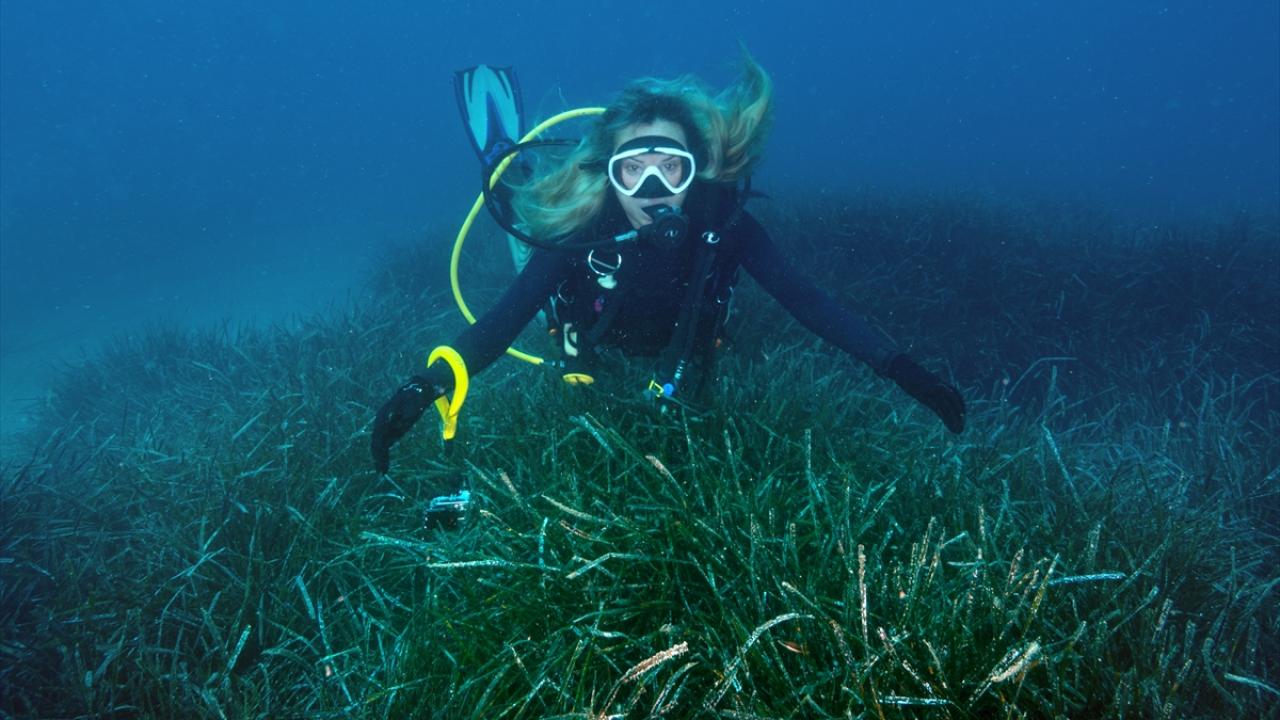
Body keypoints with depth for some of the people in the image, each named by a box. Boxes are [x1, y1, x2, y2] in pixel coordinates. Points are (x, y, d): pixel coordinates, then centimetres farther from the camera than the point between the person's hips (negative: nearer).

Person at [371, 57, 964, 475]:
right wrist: (427, 387, -60)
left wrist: (900, 369, -47)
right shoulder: (580, 227, -41)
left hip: (675, 345, 1)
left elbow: (806, 300, -39)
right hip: (596, 343, -1)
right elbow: (505, 319, -44)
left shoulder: (721, 220, -39)